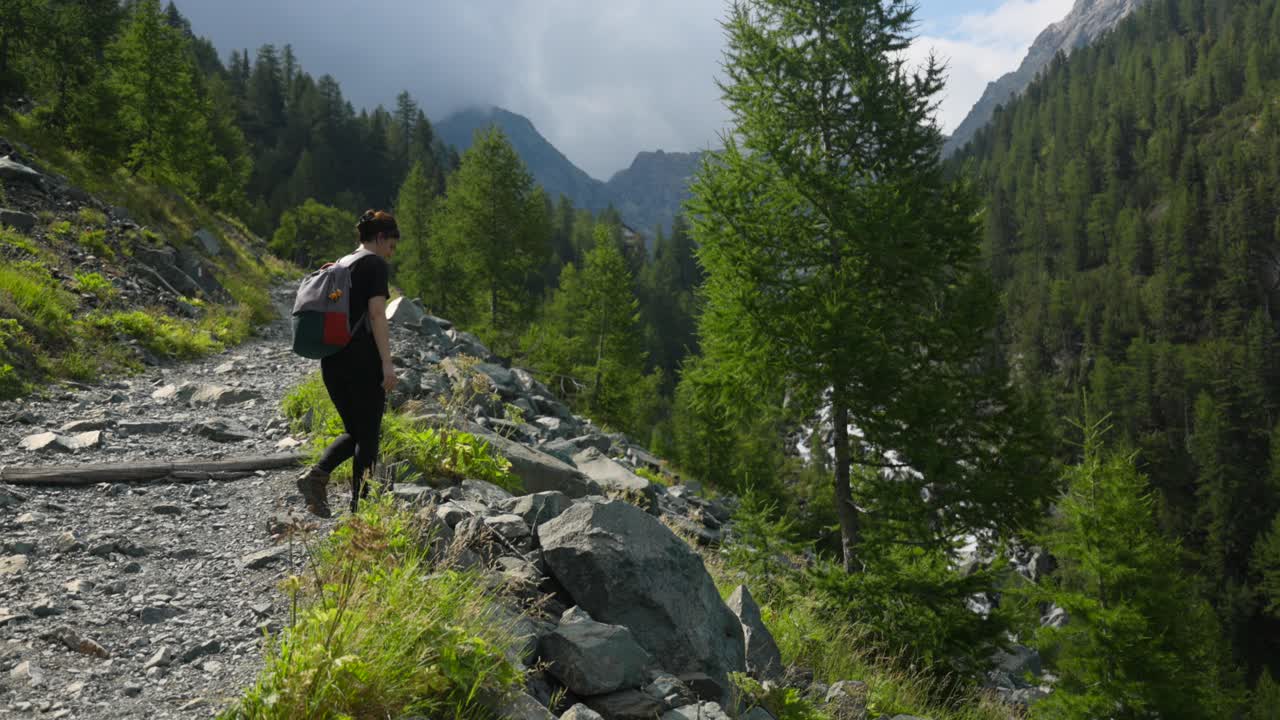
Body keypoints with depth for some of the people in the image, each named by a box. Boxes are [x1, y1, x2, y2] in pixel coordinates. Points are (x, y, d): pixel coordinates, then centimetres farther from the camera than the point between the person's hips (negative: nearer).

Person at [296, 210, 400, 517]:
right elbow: (376, 313, -15)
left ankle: (317, 474, -6)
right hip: (363, 360, -7)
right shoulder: (376, 264, -6)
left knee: (354, 432, 16)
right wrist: (387, 363, -17)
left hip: (331, 361, 7)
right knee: (368, 435, 3)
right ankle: (359, 507, 5)